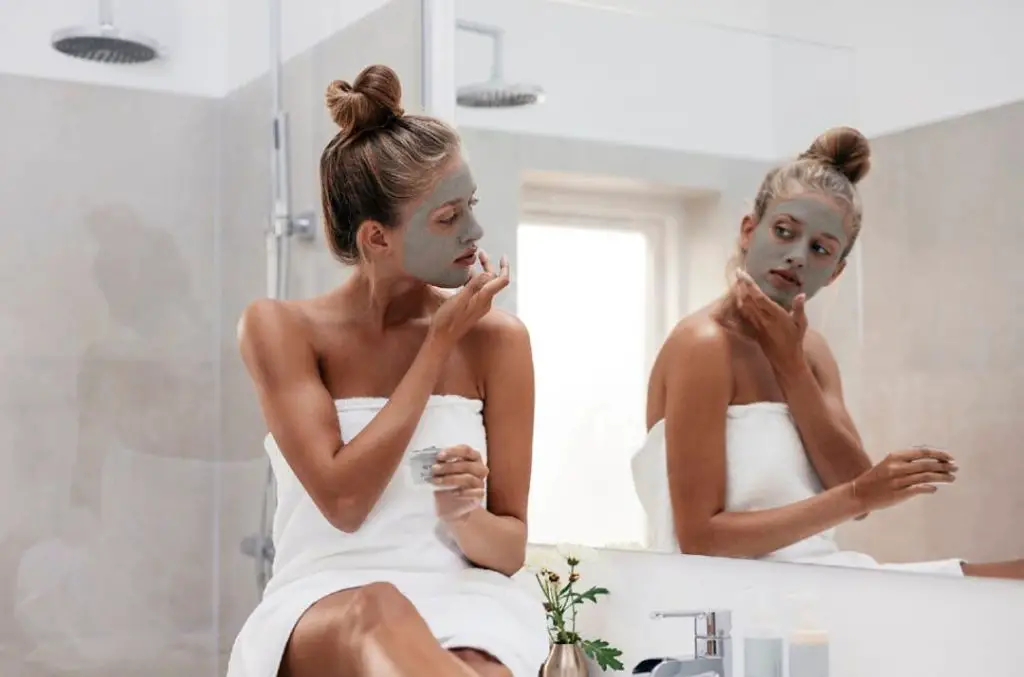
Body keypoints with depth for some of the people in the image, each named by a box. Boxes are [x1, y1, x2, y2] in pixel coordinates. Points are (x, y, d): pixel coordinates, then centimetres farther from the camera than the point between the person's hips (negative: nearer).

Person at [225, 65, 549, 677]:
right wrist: (439, 341, -9)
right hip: (322, 608, 0)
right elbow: (342, 500, -12)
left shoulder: (497, 338, 3)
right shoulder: (281, 328, 0)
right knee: (375, 611, -37)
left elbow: (510, 548, 7)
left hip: (464, 603, 0)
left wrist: (465, 516, -18)